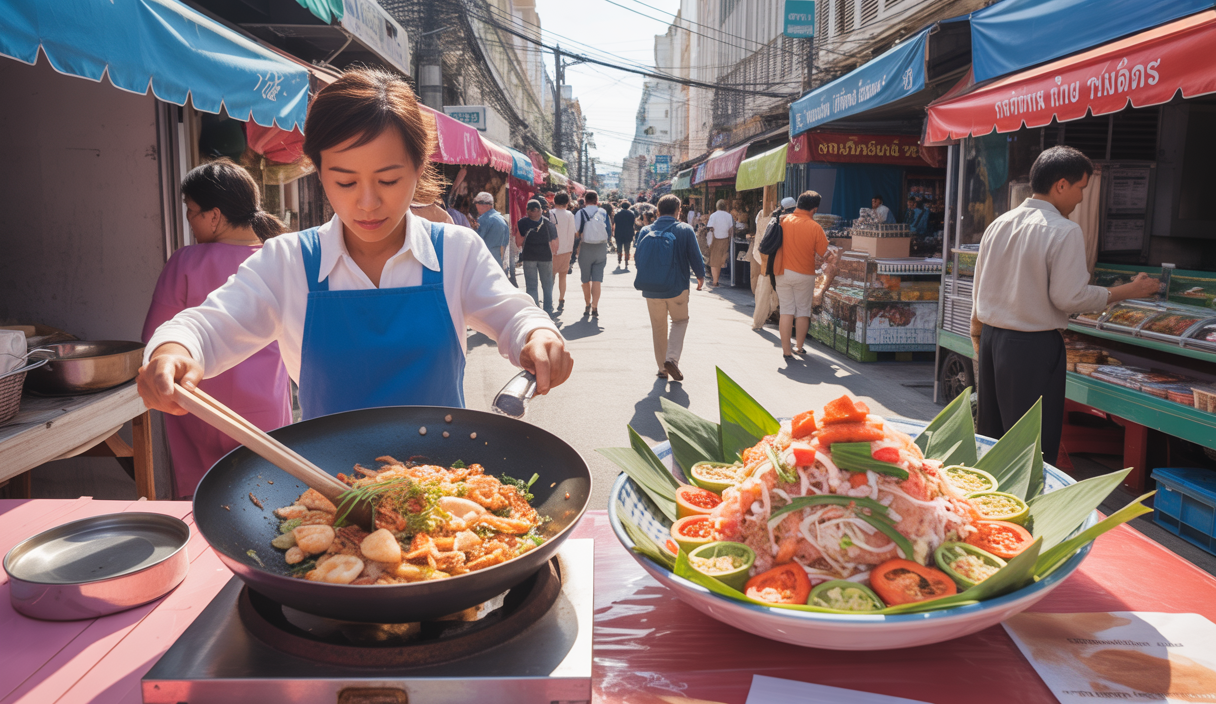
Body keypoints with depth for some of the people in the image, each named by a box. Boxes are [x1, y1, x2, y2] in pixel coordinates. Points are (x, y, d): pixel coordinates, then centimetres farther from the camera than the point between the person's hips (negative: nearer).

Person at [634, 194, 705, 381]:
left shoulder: (645, 231, -1)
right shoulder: (685, 230, -8)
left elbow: (638, 259, 7)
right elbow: (695, 257, -3)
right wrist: (700, 276, 16)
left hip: (651, 290, 2)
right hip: (677, 288, -2)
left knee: (658, 327, 16)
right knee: (680, 321, 19)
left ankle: (662, 368, 21)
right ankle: (672, 358, -1)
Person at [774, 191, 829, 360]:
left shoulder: (783, 221, -4)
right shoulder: (814, 227, -12)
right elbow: (823, 252, -5)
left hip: (783, 272, 2)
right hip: (805, 274, -2)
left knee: (786, 311, 6)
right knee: (803, 311, 12)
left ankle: (786, 350, 5)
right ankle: (800, 347, 21)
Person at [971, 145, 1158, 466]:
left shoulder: (998, 225, 9)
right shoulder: (1064, 231, -13)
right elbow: (1069, 297, -14)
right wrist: (1129, 291, -2)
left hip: (991, 338, 7)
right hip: (1033, 346, -7)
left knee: (989, 435, 16)